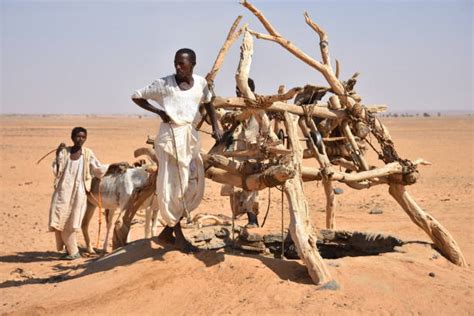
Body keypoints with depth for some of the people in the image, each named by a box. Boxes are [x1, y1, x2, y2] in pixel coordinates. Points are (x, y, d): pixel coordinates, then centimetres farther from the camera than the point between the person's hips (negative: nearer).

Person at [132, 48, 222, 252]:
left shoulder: (200, 83, 5)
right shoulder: (164, 84, -7)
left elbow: (208, 103, 22)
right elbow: (136, 96, 1)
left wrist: (215, 126, 9)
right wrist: (159, 111, -11)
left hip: (191, 136, 6)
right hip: (171, 135, -6)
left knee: (194, 186, 5)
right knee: (173, 185, -4)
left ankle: (168, 231, 18)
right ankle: (178, 235, 7)